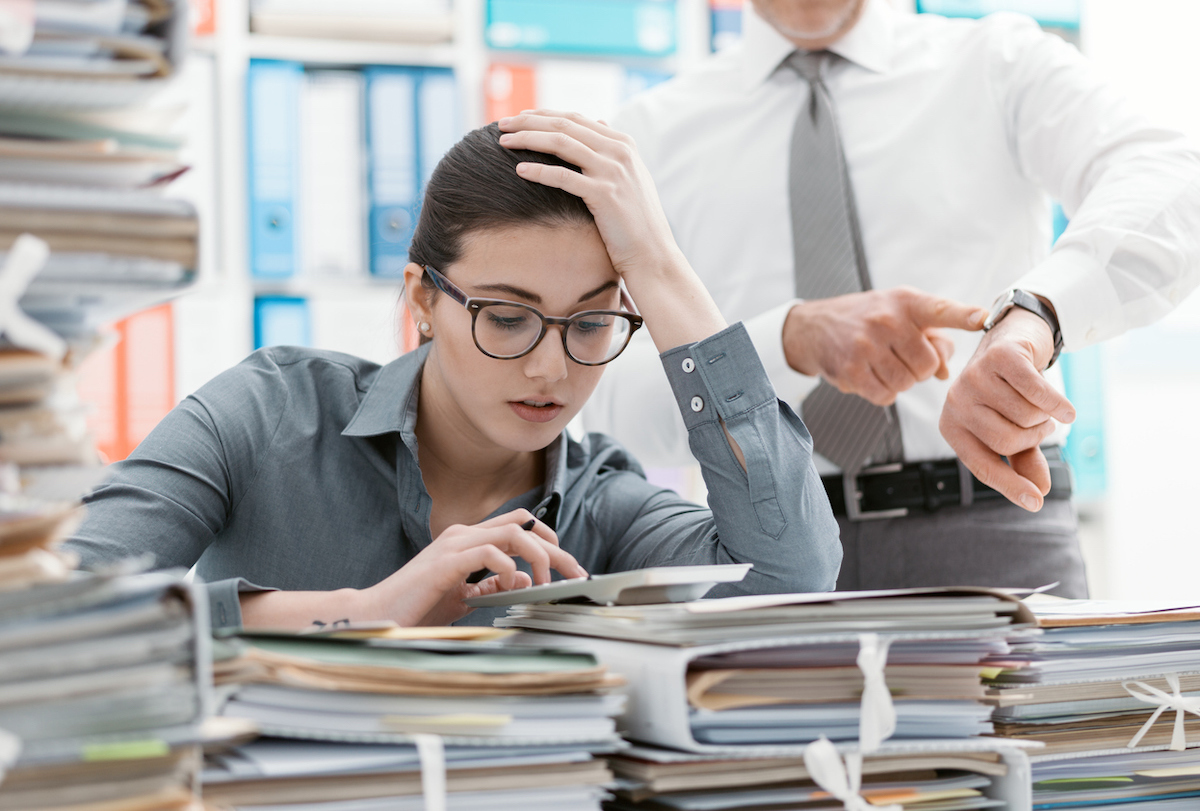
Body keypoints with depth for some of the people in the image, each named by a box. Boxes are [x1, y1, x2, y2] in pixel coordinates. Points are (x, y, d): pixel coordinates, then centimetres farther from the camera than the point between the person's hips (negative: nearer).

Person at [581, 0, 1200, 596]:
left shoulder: (1001, 63, 6)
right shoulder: (653, 133, 8)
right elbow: (614, 407, -4)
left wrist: (1032, 314, -34)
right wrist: (798, 337, -22)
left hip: (992, 535, -1)